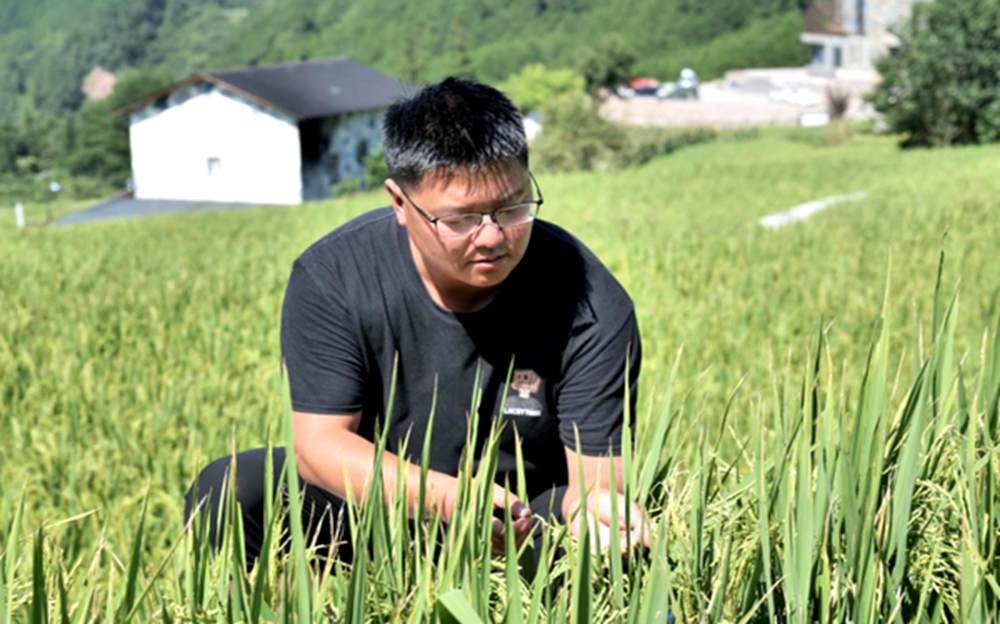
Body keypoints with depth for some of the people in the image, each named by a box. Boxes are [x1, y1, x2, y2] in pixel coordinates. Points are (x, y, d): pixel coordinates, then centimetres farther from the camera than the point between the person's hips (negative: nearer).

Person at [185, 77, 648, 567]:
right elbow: (320, 440, -19)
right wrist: (445, 498, -37)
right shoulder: (330, 279, -16)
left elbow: (595, 472, -18)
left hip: (531, 526, 0)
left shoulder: (589, 305, -18)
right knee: (226, 491, -24)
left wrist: (593, 503, -45)